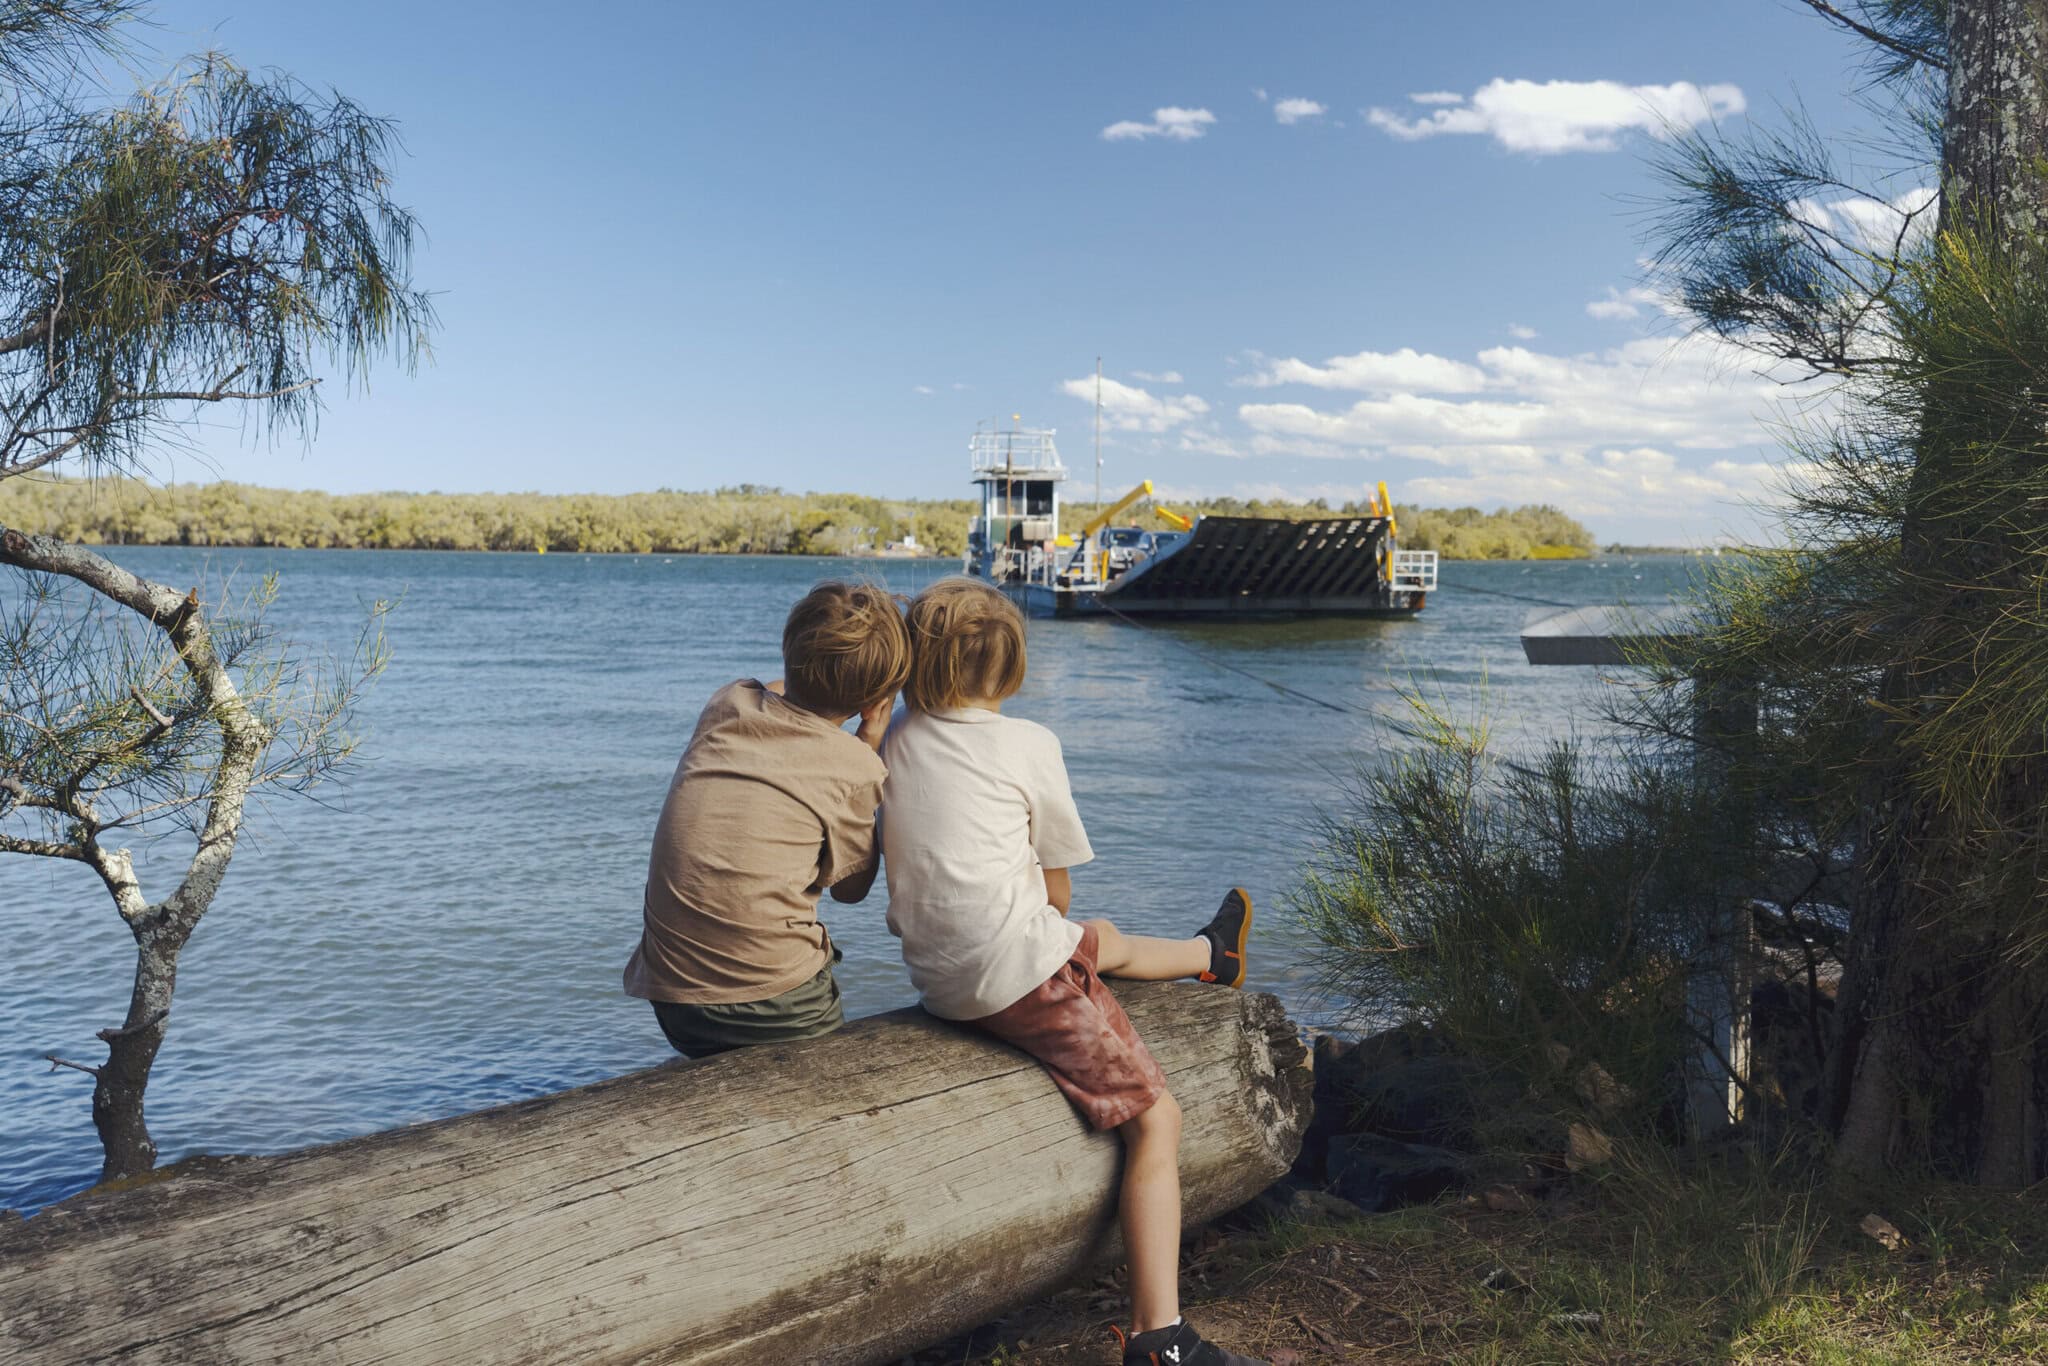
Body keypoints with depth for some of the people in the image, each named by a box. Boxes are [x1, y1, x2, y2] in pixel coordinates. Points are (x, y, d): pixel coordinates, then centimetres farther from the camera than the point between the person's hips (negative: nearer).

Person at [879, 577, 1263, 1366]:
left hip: (936, 978, 7)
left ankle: (1211, 957, 59)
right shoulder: (1028, 744, -7)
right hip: (1024, 970, -7)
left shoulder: (896, 740, 6)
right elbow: (1056, 892, 2)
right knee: (1156, 1121, 2)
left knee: (1105, 943, 32)